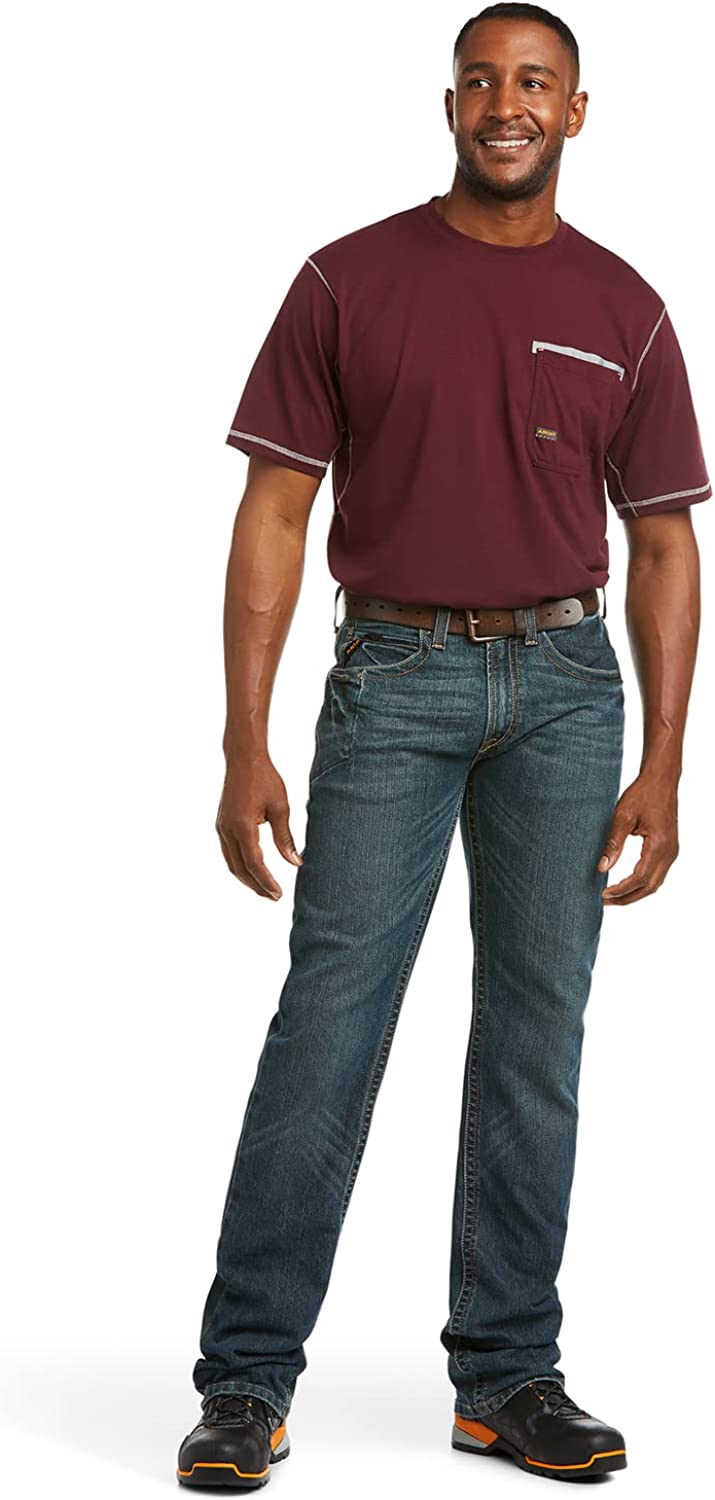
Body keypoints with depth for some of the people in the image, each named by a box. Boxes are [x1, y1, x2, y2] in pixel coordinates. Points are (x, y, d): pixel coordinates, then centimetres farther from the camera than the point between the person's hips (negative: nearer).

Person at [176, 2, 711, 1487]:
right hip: (394, 679, -2)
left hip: (565, 683, 2)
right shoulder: (349, 282, 2)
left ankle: (509, 1375, 16)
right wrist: (245, 746, -8)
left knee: (536, 1042, 6)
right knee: (327, 1025, -6)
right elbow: (273, 515, -1)